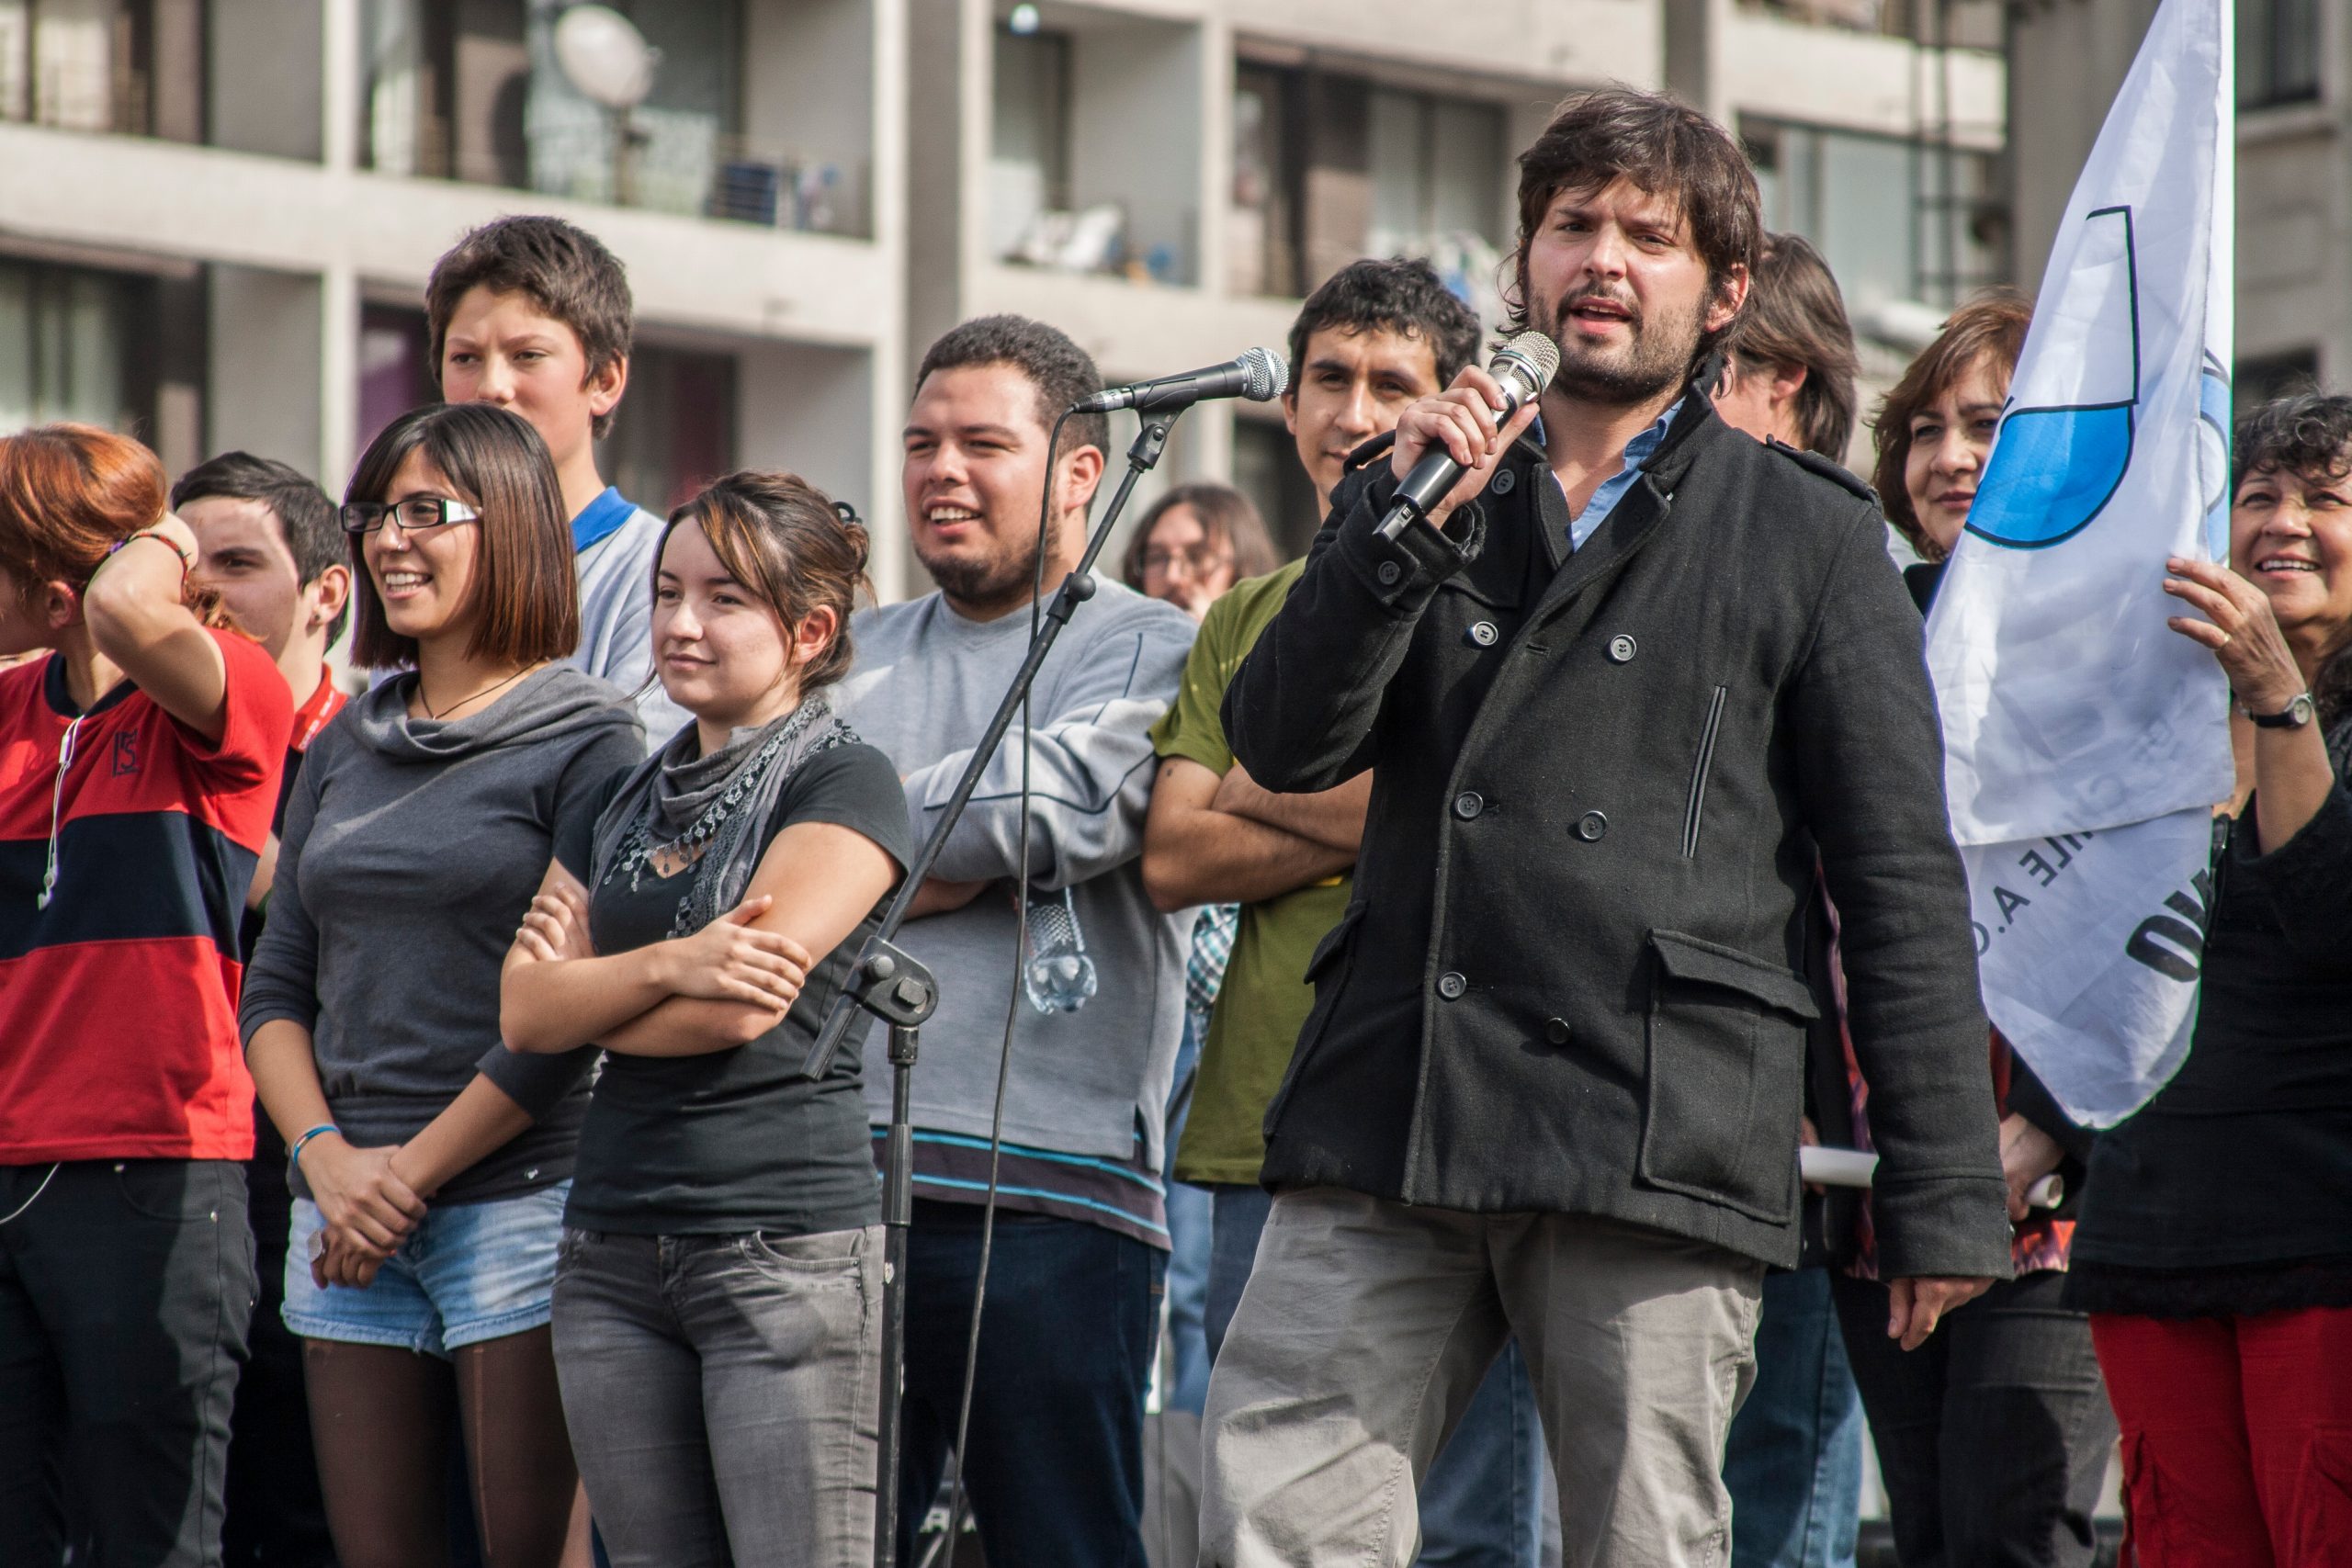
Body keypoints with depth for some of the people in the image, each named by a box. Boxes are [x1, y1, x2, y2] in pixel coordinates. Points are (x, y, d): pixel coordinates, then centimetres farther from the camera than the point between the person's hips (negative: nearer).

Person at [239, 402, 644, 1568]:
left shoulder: (586, 738, -3)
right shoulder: (344, 752, 16)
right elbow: (274, 990, 13)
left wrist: (415, 1170, -11)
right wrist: (328, 1159, -4)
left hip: (519, 1199, -6)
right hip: (345, 1223, 6)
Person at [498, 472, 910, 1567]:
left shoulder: (844, 784, -3)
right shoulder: (618, 806, 17)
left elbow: (742, 1009, -14)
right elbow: (524, 1013, 4)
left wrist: (587, 988, 2)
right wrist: (665, 964, -13)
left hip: (787, 1242, -7)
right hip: (614, 1253, 7)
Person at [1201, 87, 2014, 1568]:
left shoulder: (1809, 536, 9)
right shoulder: (1423, 494, 20)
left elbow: (1904, 881, 6)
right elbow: (1283, 744, 6)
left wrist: (1944, 1197, 0)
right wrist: (1407, 519, -7)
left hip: (1659, 1152, -3)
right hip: (1387, 1118, 3)